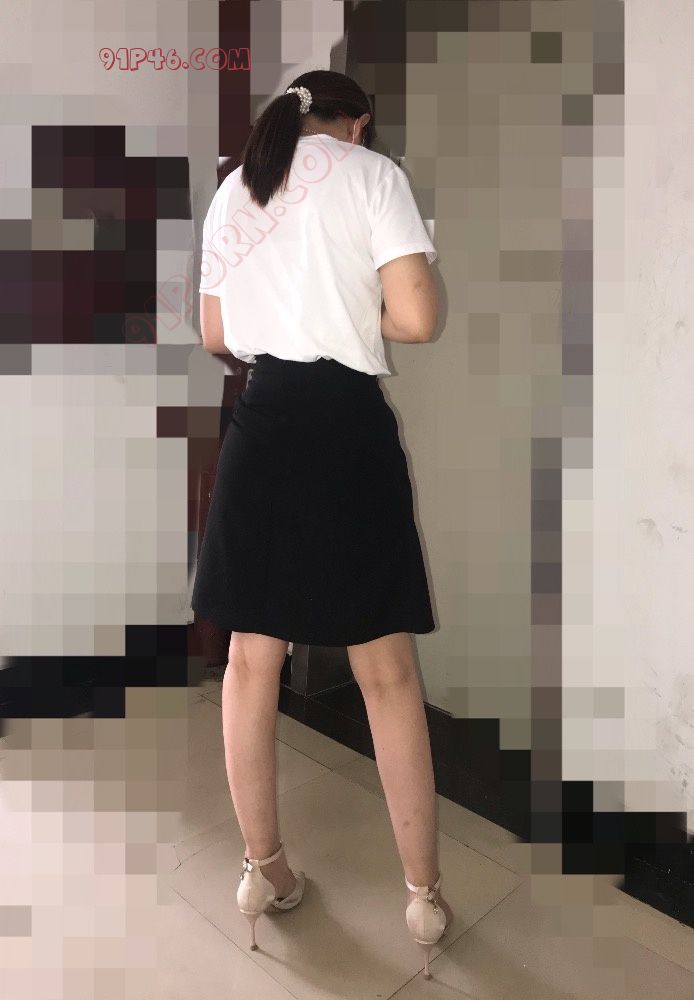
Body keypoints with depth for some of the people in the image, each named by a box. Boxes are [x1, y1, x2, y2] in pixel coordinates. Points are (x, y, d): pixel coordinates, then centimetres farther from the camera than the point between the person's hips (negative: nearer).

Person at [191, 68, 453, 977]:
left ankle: (264, 868, 25)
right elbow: (417, 320, -8)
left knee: (252, 657, 12)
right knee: (387, 670, 5)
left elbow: (214, 336, 18)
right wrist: (357, 315, 13)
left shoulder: (232, 192, 18)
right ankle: (425, 892, 17)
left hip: (259, 425, 5)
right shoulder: (373, 174, 3)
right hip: (346, 424, -4)